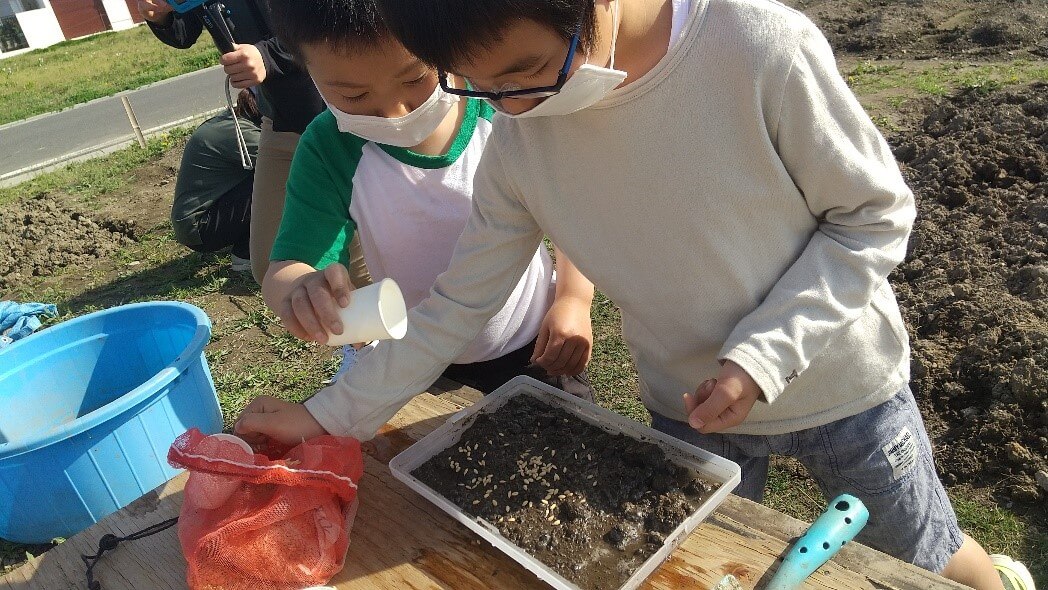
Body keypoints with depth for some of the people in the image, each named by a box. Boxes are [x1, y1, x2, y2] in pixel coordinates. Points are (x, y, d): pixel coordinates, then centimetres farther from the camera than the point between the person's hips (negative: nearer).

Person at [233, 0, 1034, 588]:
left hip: (839, 386, -2)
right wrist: (332, 415, -7)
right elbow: (459, 301, -7)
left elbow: (875, 215, -16)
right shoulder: (519, 143, -16)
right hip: (689, 410, 3)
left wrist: (764, 355, -25)